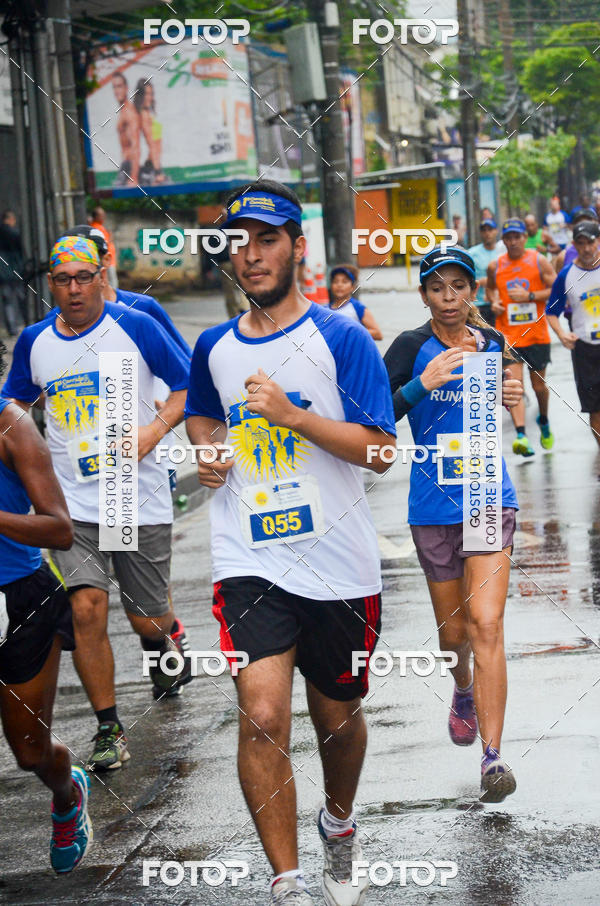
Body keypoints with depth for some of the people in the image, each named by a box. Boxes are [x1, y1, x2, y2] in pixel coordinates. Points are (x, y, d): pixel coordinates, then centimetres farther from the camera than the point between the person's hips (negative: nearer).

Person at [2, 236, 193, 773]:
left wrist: (154, 430, -14)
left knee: (145, 619, 7)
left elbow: (189, 385, 0)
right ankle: (109, 729, -1)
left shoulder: (136, 328, -6)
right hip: (73, 503, 2)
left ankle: (170, 636, 46)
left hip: (141, 501, -2)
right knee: (87, 609, -14)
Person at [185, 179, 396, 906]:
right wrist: (208, 451, 6)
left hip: (339, 565, -1)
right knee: (262, 713, -18)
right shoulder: (214, 348, 7)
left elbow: (379, 451, -11)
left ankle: (339, 823, 46)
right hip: (249, 563, 1)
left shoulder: (340, 339, -5)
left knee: (337, 716, 15)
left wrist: (292, 414, -22)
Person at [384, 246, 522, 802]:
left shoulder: (491, 342, 5)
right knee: (453, 631, 13)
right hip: (433, 504, -1)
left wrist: (510, 399, 1)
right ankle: (464, 695, 48)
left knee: (485, 622, -14)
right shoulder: (412, 348, -6)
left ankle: (492, 757, -16)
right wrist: (422, 384, -29)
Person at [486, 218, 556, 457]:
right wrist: (493, 301, 2)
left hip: (536, 334, 0)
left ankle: (544, 422, 42)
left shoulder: (539, 261, -2)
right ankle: (521, 435, -24)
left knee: (539, 385, 12)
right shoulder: (495, 266, 4)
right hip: (508, 336, 0)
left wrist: (529, 296, -16)